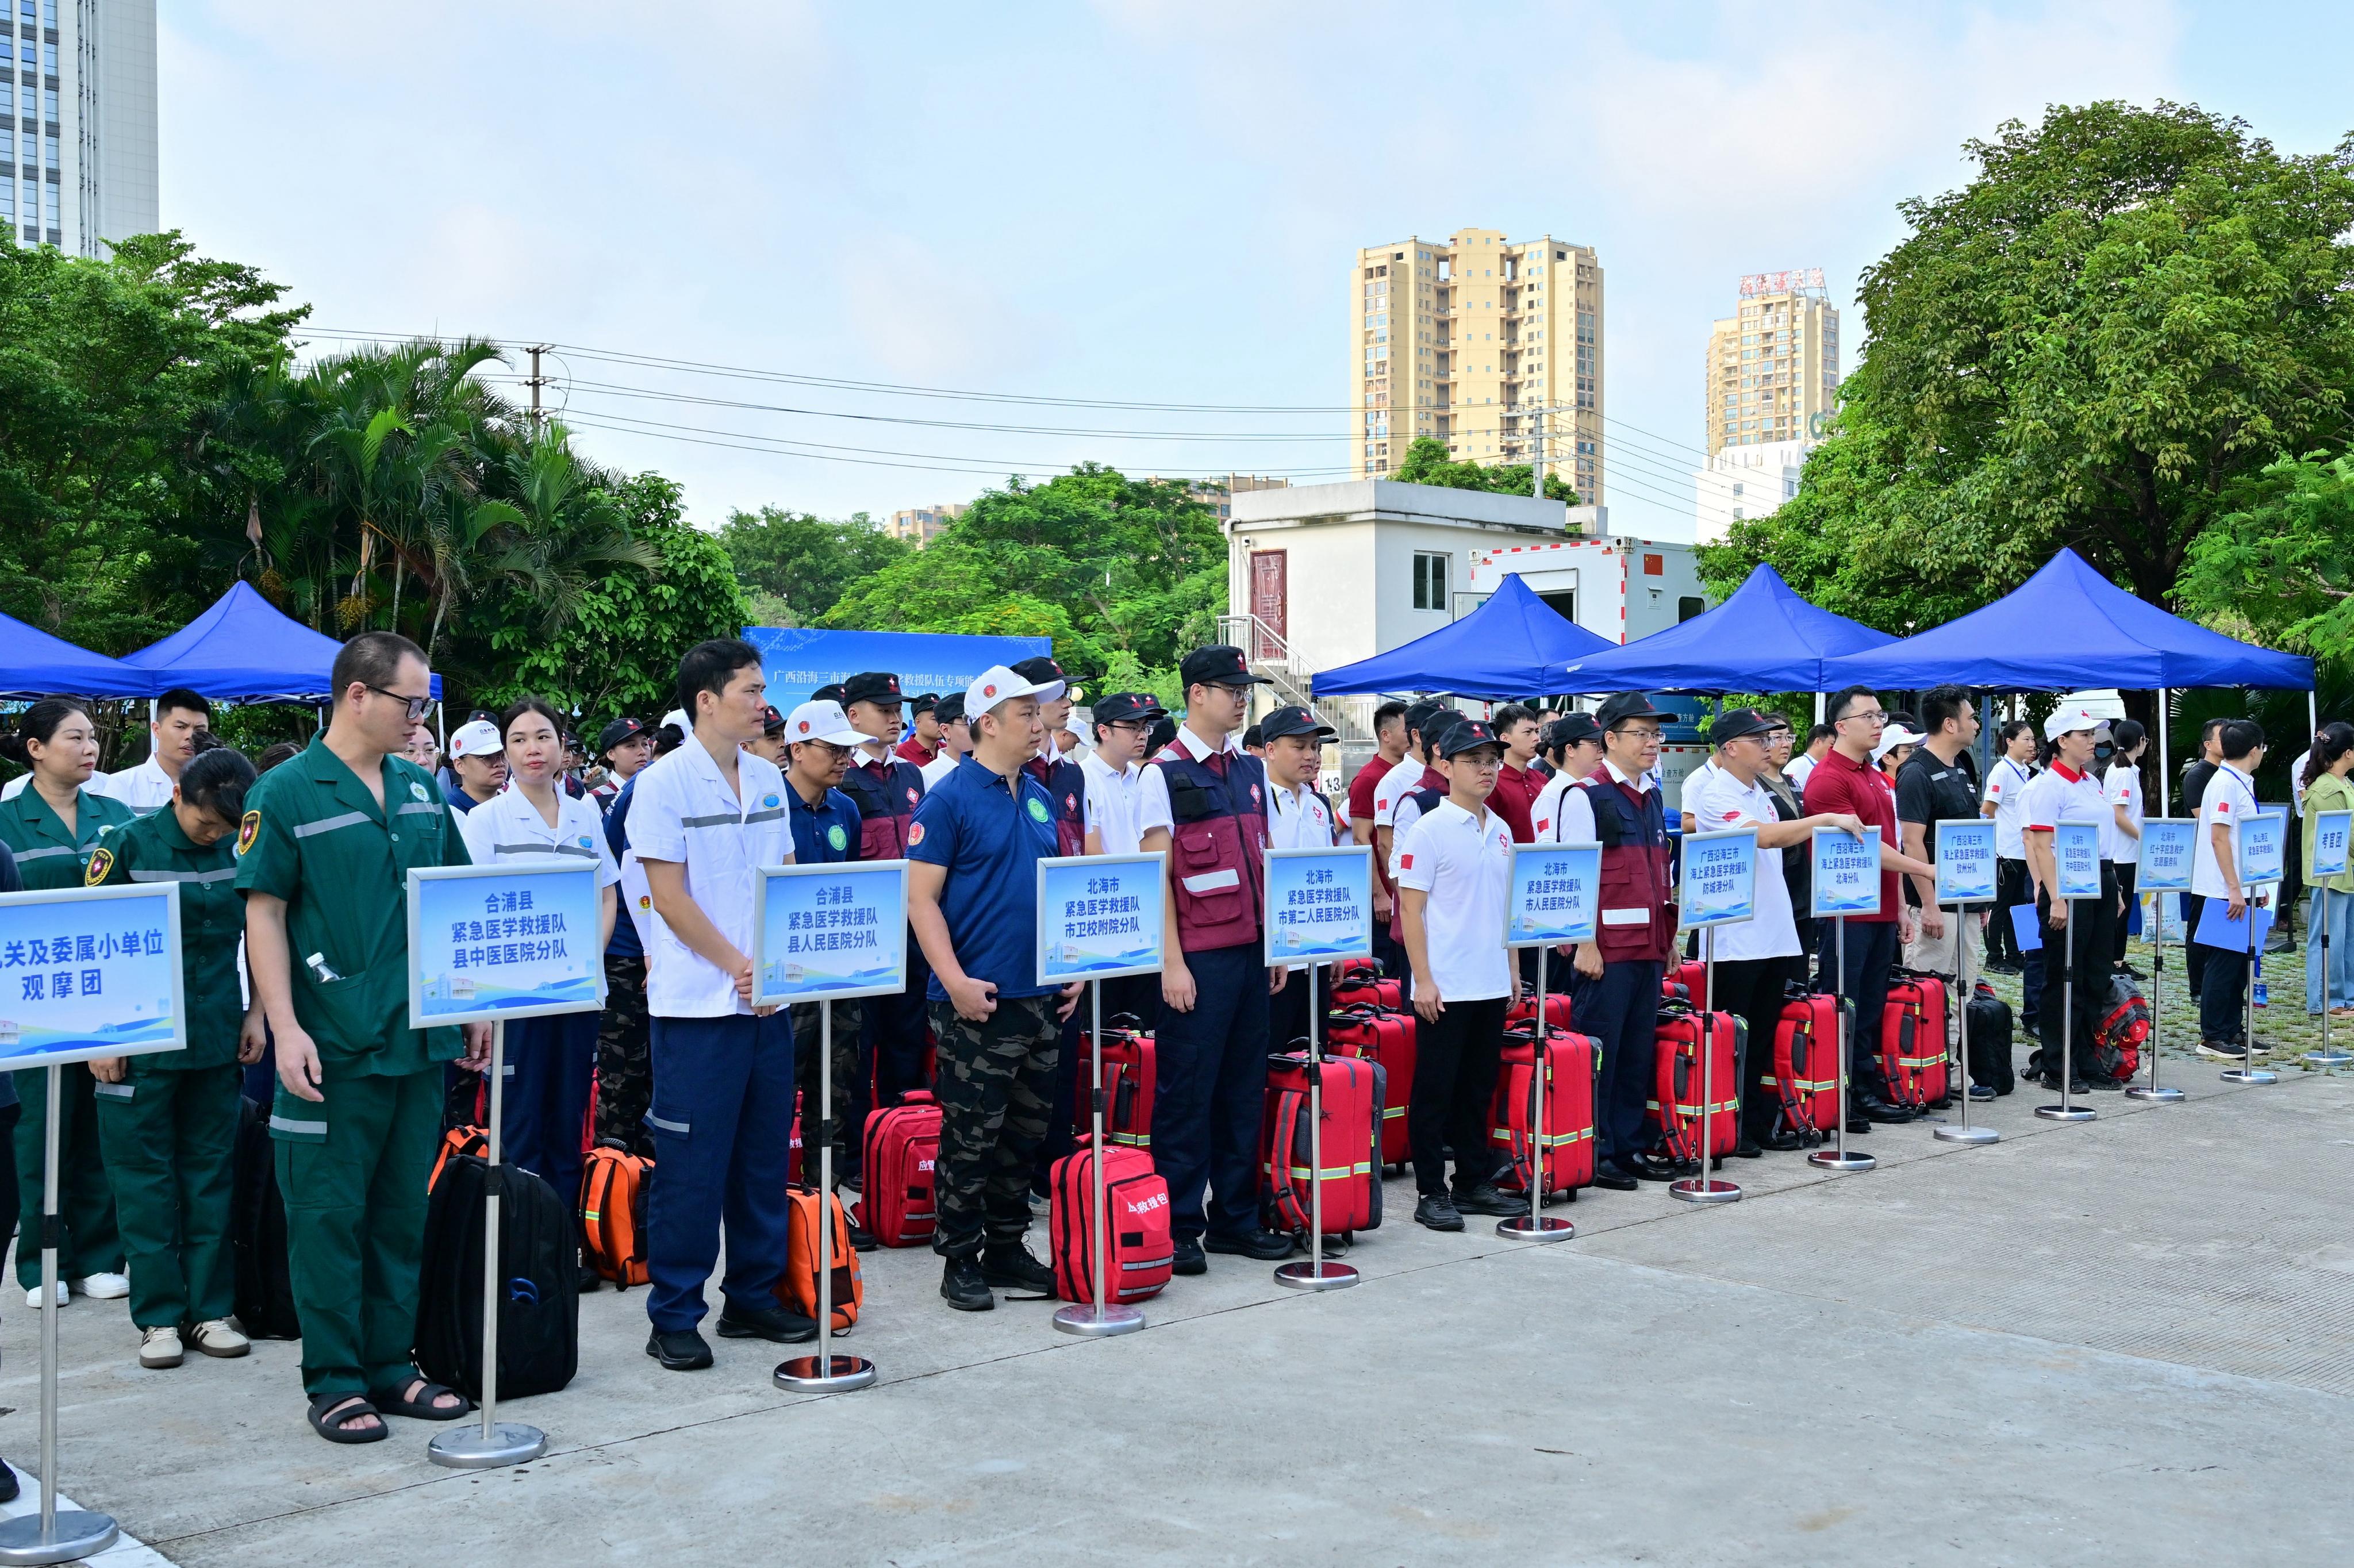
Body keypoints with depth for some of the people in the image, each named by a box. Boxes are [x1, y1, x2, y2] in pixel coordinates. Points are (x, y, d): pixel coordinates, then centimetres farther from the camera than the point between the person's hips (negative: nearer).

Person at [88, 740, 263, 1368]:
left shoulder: (239, 850, 3)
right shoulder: (128, 846, -7)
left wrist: (256, 1013, 7)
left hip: (216, 1036, 3)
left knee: (210, 1173, 7)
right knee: (146, 1179, 3)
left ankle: (211, 1309, 14)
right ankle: (158, 1316, 10)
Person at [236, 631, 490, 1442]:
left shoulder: (422, 790, 11)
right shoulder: (287, 793, -6)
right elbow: (263, 915, -8)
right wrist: (286, 1030, -15)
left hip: (419, 1039, 6)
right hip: (333, 1045, -6)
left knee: (403, 1212, 12)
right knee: (329, 1215, 2)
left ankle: (389, 1365, 22)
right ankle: (334, 1381, 12)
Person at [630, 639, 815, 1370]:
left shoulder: (768, 780, 10)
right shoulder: (665, 783, -8)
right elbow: (671, 898, -11)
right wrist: (739, 968, -12)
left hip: (769, 1000, 6)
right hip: (697, 1002, -6)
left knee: (763, 1155, 12)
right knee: (691, 1165, -1)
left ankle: (753, 1296, 24)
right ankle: (673, 1317, 9)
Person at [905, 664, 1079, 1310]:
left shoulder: (1040, 797, 14)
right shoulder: (949, 800, -8)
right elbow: (921, 899, -12)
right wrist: (956, 982, -19)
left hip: (1042, 996, 7)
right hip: (979, 1001, -7)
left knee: (1025, 1132, 13)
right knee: (971, 1136, -1)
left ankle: (1007, 1250, 24)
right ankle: (960, 1262, 11)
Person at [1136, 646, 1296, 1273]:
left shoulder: (1250, 769, 13)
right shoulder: (1165, 774, -6)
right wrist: (1172, 964, -13)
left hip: (1251, 953, 6)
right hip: (1197, 958, -6)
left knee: (1244, 1089, 10)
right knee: (1187, 1093, -1)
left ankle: (1236, 1217, 19)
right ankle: (1179, 1226, 8)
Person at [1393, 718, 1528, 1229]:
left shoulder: (1500, 832, 11)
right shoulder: (1429, 829, -8)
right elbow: (1410, 908, -10)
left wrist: (1513, 968, 14)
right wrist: (1423, 980, -14)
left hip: (1492, 985, 6)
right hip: (1444, 989, -6)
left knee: (1478, 1089, 13)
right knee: (1435, 1091, 1)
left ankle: (1475, 1184, 22)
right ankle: (1431, 1193, 8)